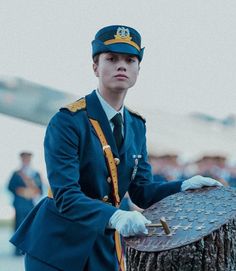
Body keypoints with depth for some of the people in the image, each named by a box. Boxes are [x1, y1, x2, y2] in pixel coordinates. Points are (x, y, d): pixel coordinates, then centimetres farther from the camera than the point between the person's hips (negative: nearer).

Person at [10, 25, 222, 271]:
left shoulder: (136, 126, 7)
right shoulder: (67, 122, -15)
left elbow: (142, 193, 7)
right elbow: (66, 196, -24)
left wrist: (185, 186, -10)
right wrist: (115, 217, -39)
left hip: (105, 246, 6)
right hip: (57, 247, -6)